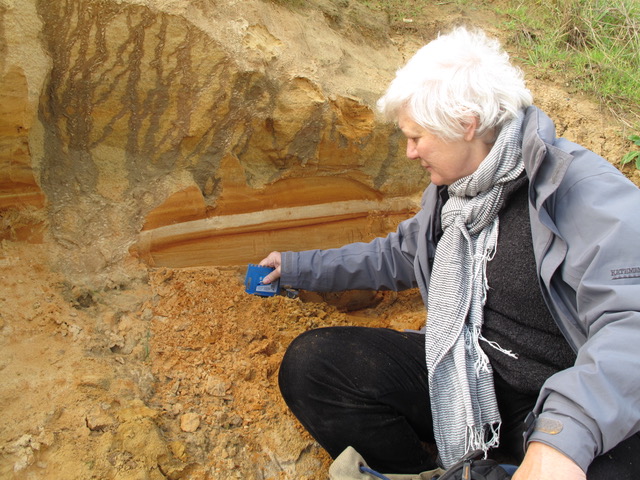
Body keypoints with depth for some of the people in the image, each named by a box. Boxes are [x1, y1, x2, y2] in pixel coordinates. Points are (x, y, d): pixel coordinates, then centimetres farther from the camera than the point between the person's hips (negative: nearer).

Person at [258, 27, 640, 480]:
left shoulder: (579, 185, -13)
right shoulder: (449, 194, 11)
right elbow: (392, 257, 26)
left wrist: (567, 430, -39)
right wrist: (298, 268, 30)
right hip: (467, 377, 7)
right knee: (310, 362, -13)